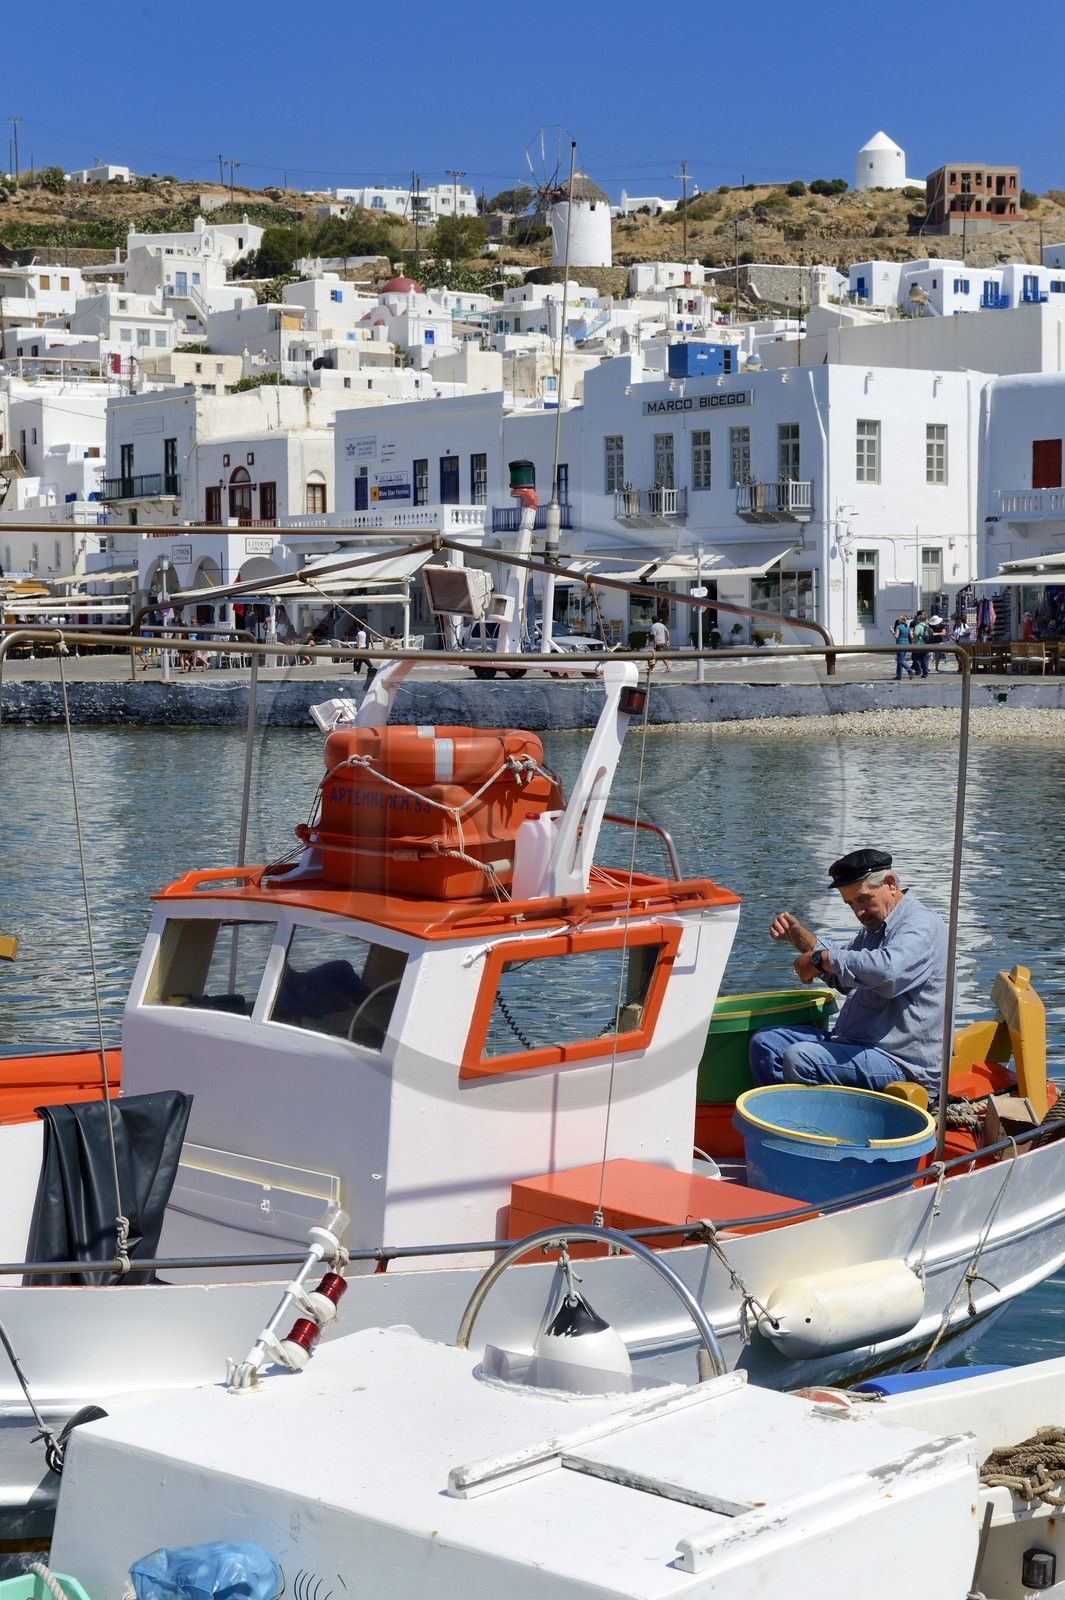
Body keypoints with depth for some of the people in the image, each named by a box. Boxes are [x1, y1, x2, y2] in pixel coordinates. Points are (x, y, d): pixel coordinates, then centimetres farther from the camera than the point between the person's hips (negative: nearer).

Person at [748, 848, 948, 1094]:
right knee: (765, 1042, 7)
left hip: (901, 1063, -10)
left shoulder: (922, 926, -13)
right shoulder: (875, 927, 21)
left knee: (799, 1058, -30)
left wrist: (820, 959, -22)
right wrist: (798, 935, 17)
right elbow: (842, 978, 34)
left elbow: (888, 968, -34)